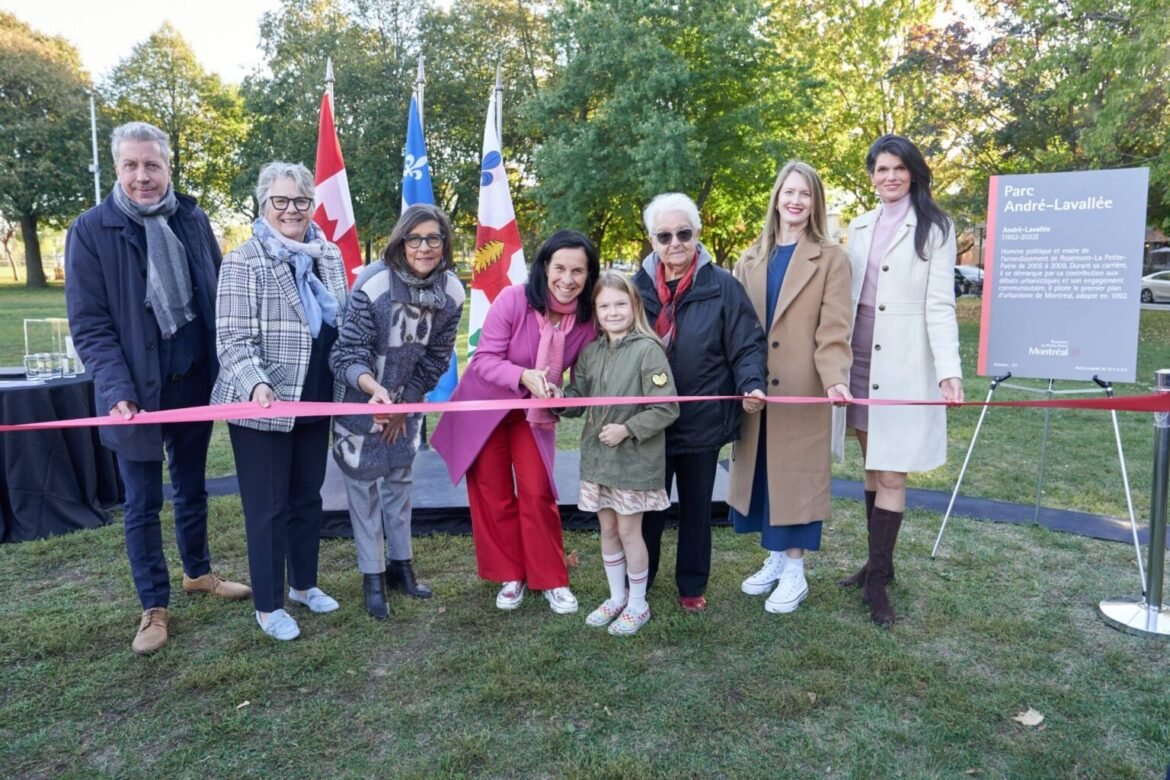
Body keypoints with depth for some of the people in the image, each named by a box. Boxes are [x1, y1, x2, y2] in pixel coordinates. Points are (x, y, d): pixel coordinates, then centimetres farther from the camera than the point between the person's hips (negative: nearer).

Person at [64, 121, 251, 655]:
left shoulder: (193, 221, 1)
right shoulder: (90, 231, -9)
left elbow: (217, 297, 7)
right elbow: (88, 324, -11)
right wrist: (117, 390, -23)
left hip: (194, 382, 3)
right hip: (138, 390, -3)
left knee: (192, 488, 19)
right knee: (143, 504, 8)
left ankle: (198, 572, 38)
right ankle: (154, 607, 22)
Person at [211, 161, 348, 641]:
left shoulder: (329, 257, 7)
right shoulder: (243, 262, -12)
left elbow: (341, 326, 16)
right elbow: (232, 339, -17)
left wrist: (348, 384, 14)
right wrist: (255, 384, -33)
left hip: (315, 403, 6)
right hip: (263, 408, -6)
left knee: (308, 497, 17)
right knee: (268, 507, 5)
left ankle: (303, 585, 36)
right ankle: (267, 606, 21)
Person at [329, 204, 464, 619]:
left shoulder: (451, 293, -14)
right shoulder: (372, 286, -28)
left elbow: (436, 359, -4)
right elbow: (347, 355, -27)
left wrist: (404, 404, -3)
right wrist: (374, 388, -46)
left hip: (408, 399, 4)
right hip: (361, 398, -4)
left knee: (400, 479, 15)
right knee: (364, 483, 3)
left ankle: (400, 564, 29)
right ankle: (373, 576, 16)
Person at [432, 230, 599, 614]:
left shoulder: (588, 318, -16)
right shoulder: (513, 299, -27)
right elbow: (484, 359, -25)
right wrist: (524, 376, -42)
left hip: (535, 412, 2)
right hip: (485, 406, -1)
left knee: (538, 494, 1)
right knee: (493, 495, 7)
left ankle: (552, 580, 16)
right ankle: (511, 575, 24)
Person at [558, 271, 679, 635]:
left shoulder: (648, 350, -14)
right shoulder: (590, 352, 5)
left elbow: (667, 409, -16)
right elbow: (579, 398, 8)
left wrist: (627, 430, -19)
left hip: (634, 457, -6)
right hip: (596, 455, 6)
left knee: (628, 529, 4)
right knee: (607, 528, 15)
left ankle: (638, 603, 23)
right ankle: (617, 597, 33)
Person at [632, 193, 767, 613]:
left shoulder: (721, 286, -6)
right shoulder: (638, 286, 1)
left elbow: (747, 344, -6)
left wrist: (751, 384, -23)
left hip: (702, 420, -1)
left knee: (696, 506, 16)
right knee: (647, 506, 12)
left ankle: (692, 585, 33)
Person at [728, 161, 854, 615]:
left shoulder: (830, 257, -2)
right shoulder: (751, 259, 11)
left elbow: (834, 328, -10)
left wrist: (836, 378, -25)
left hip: (802, 388, -4)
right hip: (754, 389, 4)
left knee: (796, 473, 3)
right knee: (760, 471, 10)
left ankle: (794, 570, 17)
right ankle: (774, 558, 27)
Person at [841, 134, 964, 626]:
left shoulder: (934, 229, -2)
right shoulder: (859, 228, 12)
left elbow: (939, 304, -9)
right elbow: (848, 296, 12)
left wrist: (949, 370, -19)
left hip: (904, 367, -5)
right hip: (860, 362, 5)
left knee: (891, 475, -2)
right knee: (872, 469, 13)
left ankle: (877, 578, 7)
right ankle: (878, 563, 25)